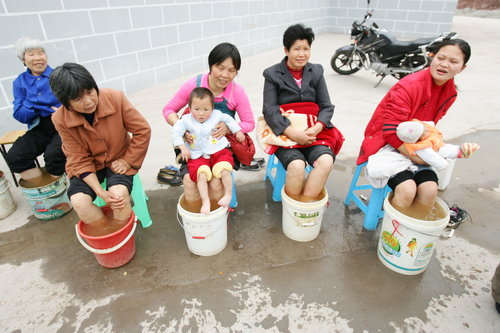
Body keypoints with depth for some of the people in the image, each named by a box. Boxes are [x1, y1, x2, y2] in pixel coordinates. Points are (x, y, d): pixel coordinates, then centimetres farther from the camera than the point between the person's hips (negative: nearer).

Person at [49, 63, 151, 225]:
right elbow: (80, 161, -13)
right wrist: (100, 192, -24)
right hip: (86, 165, 1)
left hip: (118, 159, -1)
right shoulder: (61, 120, -17)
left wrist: (128, 161, -12)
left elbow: (143, 130, -10)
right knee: (79, 201, -23)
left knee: (119, 193, -28)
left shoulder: (116, 98, -21)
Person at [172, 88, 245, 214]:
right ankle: (206, 201, -16)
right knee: (202, 174, -27)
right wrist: (183, 147, -6)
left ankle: (228, 195, -2)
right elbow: (176, 132, 1)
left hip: (219, 151, 1)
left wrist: (238, 132, 17)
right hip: (198, 156, 0)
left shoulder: (216, 115, 0)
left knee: (224, 170, -24)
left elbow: (228, 119, 17)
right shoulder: (186, 120, -4)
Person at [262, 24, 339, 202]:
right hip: (285, 132, -2)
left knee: (326, 161, -26)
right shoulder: (273, 74, 5)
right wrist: (293, 133, -20)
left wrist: (316, 129, -13)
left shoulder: (316, 72, 14)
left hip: (313, 131, 3)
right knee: (297, 165, -30)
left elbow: (327, 106, 8)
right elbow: (270, 110, -6)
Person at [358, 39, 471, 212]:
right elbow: (391, 132, -21)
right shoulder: (409, 86, -19)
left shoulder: (450, 93, 5)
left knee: (430, 190, -17)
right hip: (385, 144, -6)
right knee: (407, 189, -26)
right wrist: (414, 157, -20)